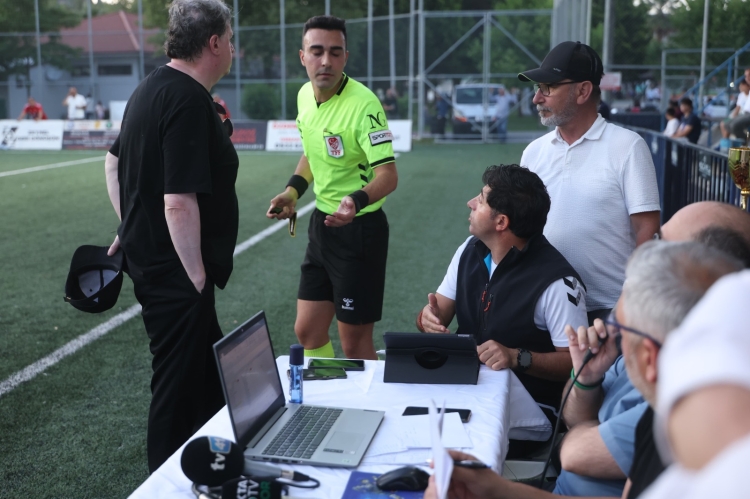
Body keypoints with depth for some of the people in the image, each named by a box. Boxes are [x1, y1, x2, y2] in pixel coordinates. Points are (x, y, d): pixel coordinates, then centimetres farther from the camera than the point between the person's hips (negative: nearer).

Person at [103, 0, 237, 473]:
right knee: (179, 381, 3)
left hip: (146, 253, 11)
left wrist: (130, 228, 23)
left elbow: (113, 163, 21)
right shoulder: (190, 101, -21)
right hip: (174, 272, -11)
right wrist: (195, 275, -19)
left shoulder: (152, 87, 10)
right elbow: (179, 203, -27)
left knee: (210, 369, 23)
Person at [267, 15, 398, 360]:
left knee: (354, 344, 2)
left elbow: (388, 175, -27)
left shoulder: (363, 104, -21)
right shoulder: (304, 95, 2)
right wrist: (292, 192, 5)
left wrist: (355, 201, -45)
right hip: (322, 222, 7)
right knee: (307, 331, 14)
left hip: (359, 229, -7)